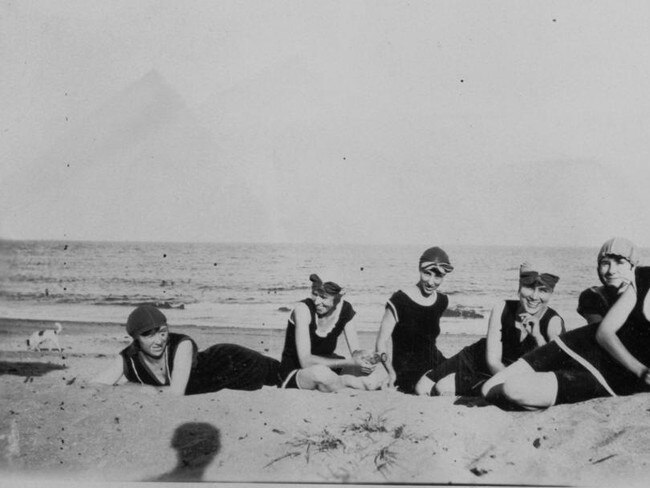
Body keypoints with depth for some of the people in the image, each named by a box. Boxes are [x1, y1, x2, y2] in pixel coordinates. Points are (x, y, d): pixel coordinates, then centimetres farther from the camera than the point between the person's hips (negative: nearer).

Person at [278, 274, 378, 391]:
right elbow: (305, 361, -28)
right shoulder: (303, 308, -21)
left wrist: (359, 355, -32)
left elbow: (355, 350, -7)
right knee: (321, 372, -38)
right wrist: (350, 362, -36)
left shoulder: (345, 309, -7)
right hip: (293, 374, -5)